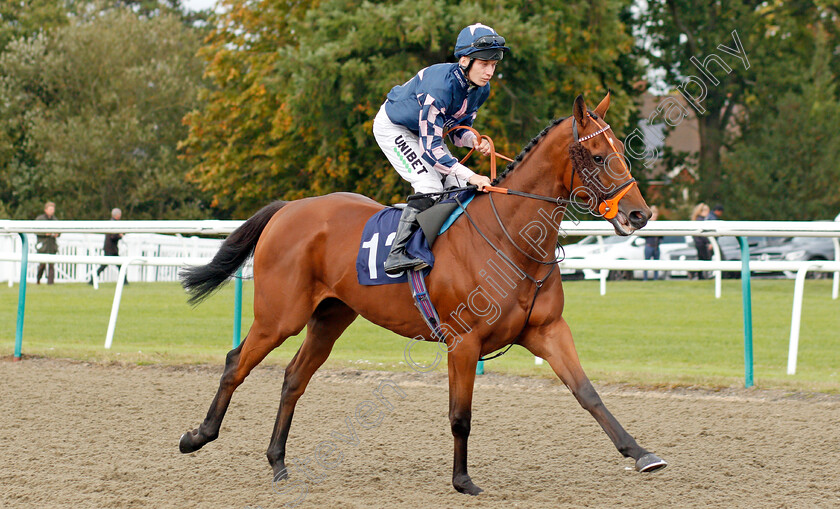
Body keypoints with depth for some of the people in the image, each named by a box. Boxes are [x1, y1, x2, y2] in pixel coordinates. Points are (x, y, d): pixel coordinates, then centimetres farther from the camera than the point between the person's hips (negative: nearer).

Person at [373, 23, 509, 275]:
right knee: (430, 186, -23)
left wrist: (473, 140, -23)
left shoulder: (481, 89, -13)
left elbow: (457, 129, 1)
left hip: (426, 130, 8)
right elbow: (430, 147, -38)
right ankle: (396, 255, -24)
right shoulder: (441, 85, -38)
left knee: (458, 188, -2)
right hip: (393, 128, -8)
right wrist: (470, 175, -42)